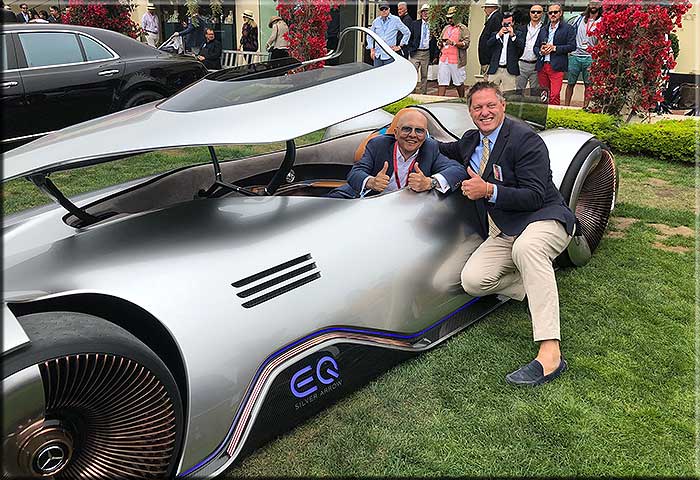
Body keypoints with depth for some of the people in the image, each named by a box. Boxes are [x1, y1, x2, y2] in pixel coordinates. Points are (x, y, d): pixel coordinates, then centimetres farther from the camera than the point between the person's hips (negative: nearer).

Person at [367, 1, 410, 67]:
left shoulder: (395, 20, 1)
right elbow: (369, 36, 21)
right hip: (378, 55, 4)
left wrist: (400, 46, 3)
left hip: (390, 56, -3)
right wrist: (371, 49, 11)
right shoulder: (376, 21, 10)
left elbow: (407, 32, 6)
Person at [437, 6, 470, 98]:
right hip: (444, 59, 5)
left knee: (459, 82, 4)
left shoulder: (463, 28, -2)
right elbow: (440, 40, 29)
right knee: (441, 81, -1)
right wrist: (441, 43, 6)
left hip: (456, 60, -5)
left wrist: (454, 43, -23)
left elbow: (466, 44, -12)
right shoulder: (446, 28, 17)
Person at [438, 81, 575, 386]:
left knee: (526, 247, -42)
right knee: (472, 281, -20)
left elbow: (535, 196, -17)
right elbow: (445, 151, 34)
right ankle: (539, 286, 3)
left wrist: (489, 191, -25)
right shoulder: (470, 141, 13)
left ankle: (550, 354, -45)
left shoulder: (525, 139, -10)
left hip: (543, 220, -6)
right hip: (501, 236, 6)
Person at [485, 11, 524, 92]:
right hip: (495, 69, 2)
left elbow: (522, 46, -6)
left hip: (510, 70, -2)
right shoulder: (496, 34, 18)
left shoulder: (518, 34, 11)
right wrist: (498, 35, -11)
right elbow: (488, 44, 0)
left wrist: (512, 35, -12)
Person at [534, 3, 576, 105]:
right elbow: (535, 47, 21)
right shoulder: (543, 29, 21)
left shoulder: (568, 28, 6)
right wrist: (540, 51, -2)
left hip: (556, 67, -5)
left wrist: (554, 48, -12)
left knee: (554, 95, -14)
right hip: (542, 66, 5)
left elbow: (572, 46, -3)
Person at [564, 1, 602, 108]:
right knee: (570, 83, 3)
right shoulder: (580, 18, 13)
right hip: (575, 55, 2)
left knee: (588, 84, -1)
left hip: (590, 57, -1)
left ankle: (585, 107, 5)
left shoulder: (602, 22, 6)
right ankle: (566, 107, 9)